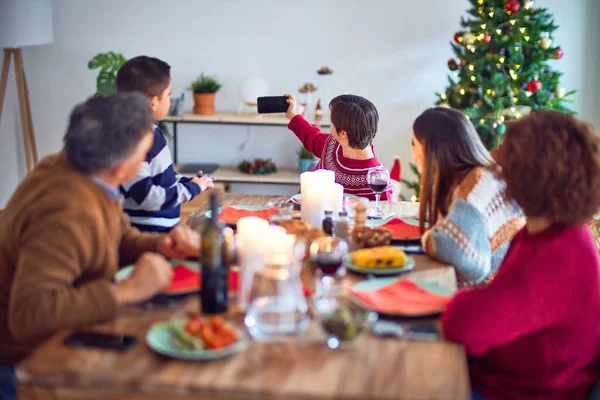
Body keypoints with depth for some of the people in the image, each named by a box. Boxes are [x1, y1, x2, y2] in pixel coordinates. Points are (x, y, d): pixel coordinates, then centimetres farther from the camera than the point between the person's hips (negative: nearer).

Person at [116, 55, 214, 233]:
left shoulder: (151, 132, 8)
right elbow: (146, 196, -26)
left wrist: (189, 182, 5)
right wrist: (192, 189, -16)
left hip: (166, 227, 10)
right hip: (149, 233, -10)